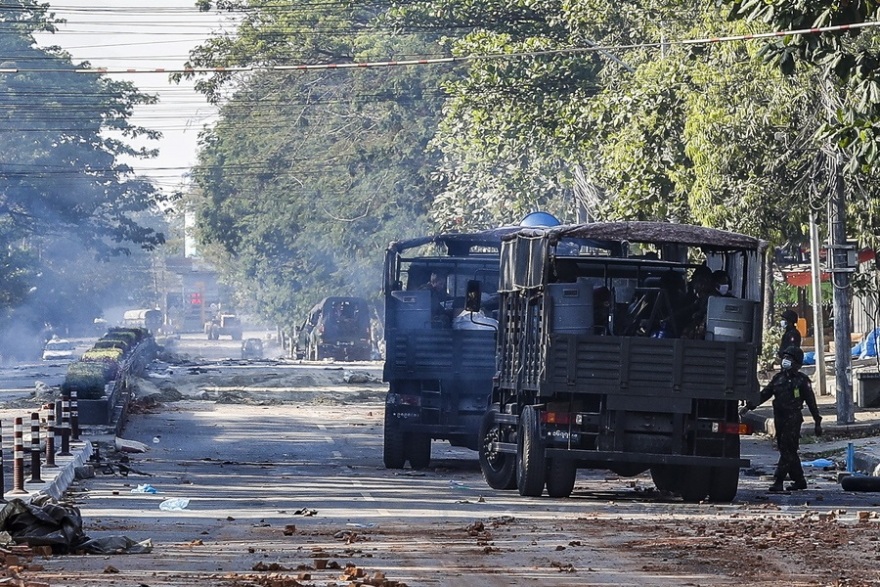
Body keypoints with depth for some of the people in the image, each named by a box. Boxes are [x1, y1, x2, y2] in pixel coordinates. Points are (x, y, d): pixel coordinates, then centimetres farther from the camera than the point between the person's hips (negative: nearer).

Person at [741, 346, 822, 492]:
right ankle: (799, 481, 20)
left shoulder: (802, 380, -2)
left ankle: (778, 481, -16)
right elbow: (764, 394, 15)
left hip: (793, 419, -6)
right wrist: (749, 406, 4)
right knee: (789, 452, 10)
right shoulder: (778, 378, 13)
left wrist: (817, 422, 0)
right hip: (779, 418, 6)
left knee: (787, 451, -11)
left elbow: (811, 402, 0)